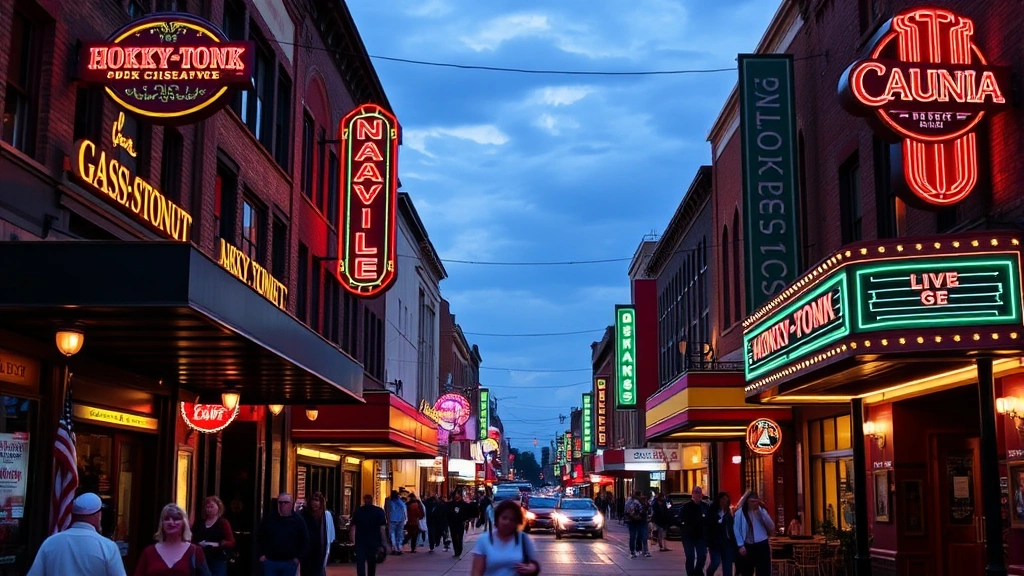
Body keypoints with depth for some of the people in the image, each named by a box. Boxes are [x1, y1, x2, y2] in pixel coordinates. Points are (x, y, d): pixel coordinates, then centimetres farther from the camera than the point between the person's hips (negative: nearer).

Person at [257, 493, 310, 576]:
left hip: (290, 563, -1)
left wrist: (298, 557, -4)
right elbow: (259, 537, 12)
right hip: (270, 561, 1)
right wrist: (261, 554, 5)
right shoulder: (269, 519, 3)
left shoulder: (298, 521, 0)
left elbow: (305, 541, 3)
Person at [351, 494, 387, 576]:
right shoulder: (379, 511, -2)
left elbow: (353, 527, 0)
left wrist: (353, 540, 4)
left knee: (360, 562, -3)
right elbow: (382, 527, -7)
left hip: (360, 540, 0)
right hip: (373, 541, 1)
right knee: (372, 561, 17)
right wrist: (383, 541, -4)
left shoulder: (358, 511, 2)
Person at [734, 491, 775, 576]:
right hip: (747, 546, -1)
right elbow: (736, 529, -4)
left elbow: (771, 526, -4)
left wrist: (761, 512, -13)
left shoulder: (761, 510, 5)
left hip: (762, 545, 1)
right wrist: (740, 545, -10)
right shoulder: (740, 512, -3)